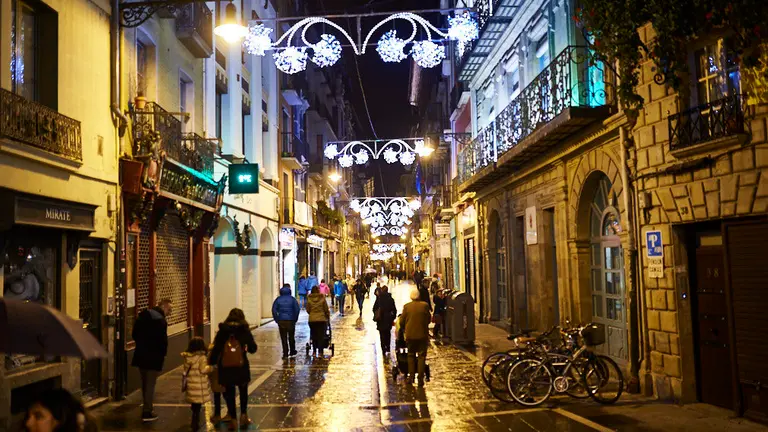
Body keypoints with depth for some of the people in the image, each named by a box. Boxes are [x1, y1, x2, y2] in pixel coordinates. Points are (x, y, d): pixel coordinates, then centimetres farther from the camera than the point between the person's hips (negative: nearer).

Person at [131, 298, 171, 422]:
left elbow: (134, 334, 13)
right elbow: (162, 340, -21)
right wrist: (163, 353, -6)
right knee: (150, 384, 0)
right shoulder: (160, 320, -19)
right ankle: (147, 413, 3)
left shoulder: (143, 315, 7)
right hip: (153, 356, -8)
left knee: (145, 383, 20)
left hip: (140, 355, 8)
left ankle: (147, 407, 32)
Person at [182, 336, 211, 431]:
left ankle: (195, 424, 31)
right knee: (197, 407, 1)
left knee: (194, 406, 19)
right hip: (199, 386, -6)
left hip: (190, 384, 6)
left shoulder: (187, 357, 4)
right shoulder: (202, 357, -14)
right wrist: (210, 368, -1)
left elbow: (185, 370, 10)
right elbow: (203, 370, -19)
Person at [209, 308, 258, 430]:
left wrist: (211, 363, 6)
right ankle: (243, 414, 21)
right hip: (241, 367, 0)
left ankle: (233, 419, 17)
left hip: (225, 368, 1)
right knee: (243, 391, 23)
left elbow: (216, 349, -4)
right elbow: (253, 348, -2)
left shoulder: (222, 331, -1)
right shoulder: (244, 330, -4)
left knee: (229, 393, 13)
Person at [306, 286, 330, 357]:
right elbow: (326, 309, 1)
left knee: (314, 336, 12)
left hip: (312, 319, 1)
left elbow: (308, 310, 4)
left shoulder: (309, 299, -3)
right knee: (321, 336, 3)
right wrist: (328, 317, 17)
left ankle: (314, 352, 16)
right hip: (322, 319, -1)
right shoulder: (322, 298, -6)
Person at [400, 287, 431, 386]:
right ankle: (420, 379, 4)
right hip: (422, 334, -1)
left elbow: (402, 321, 0)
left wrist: (404, 330, 19)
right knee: (421, 356, 5)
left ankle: (411, 376, 15)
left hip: (410, 334, 1)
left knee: (411, 356, 16)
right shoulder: (425, 305, -7)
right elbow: (429, 319, 3)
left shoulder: (407, 306, -6)